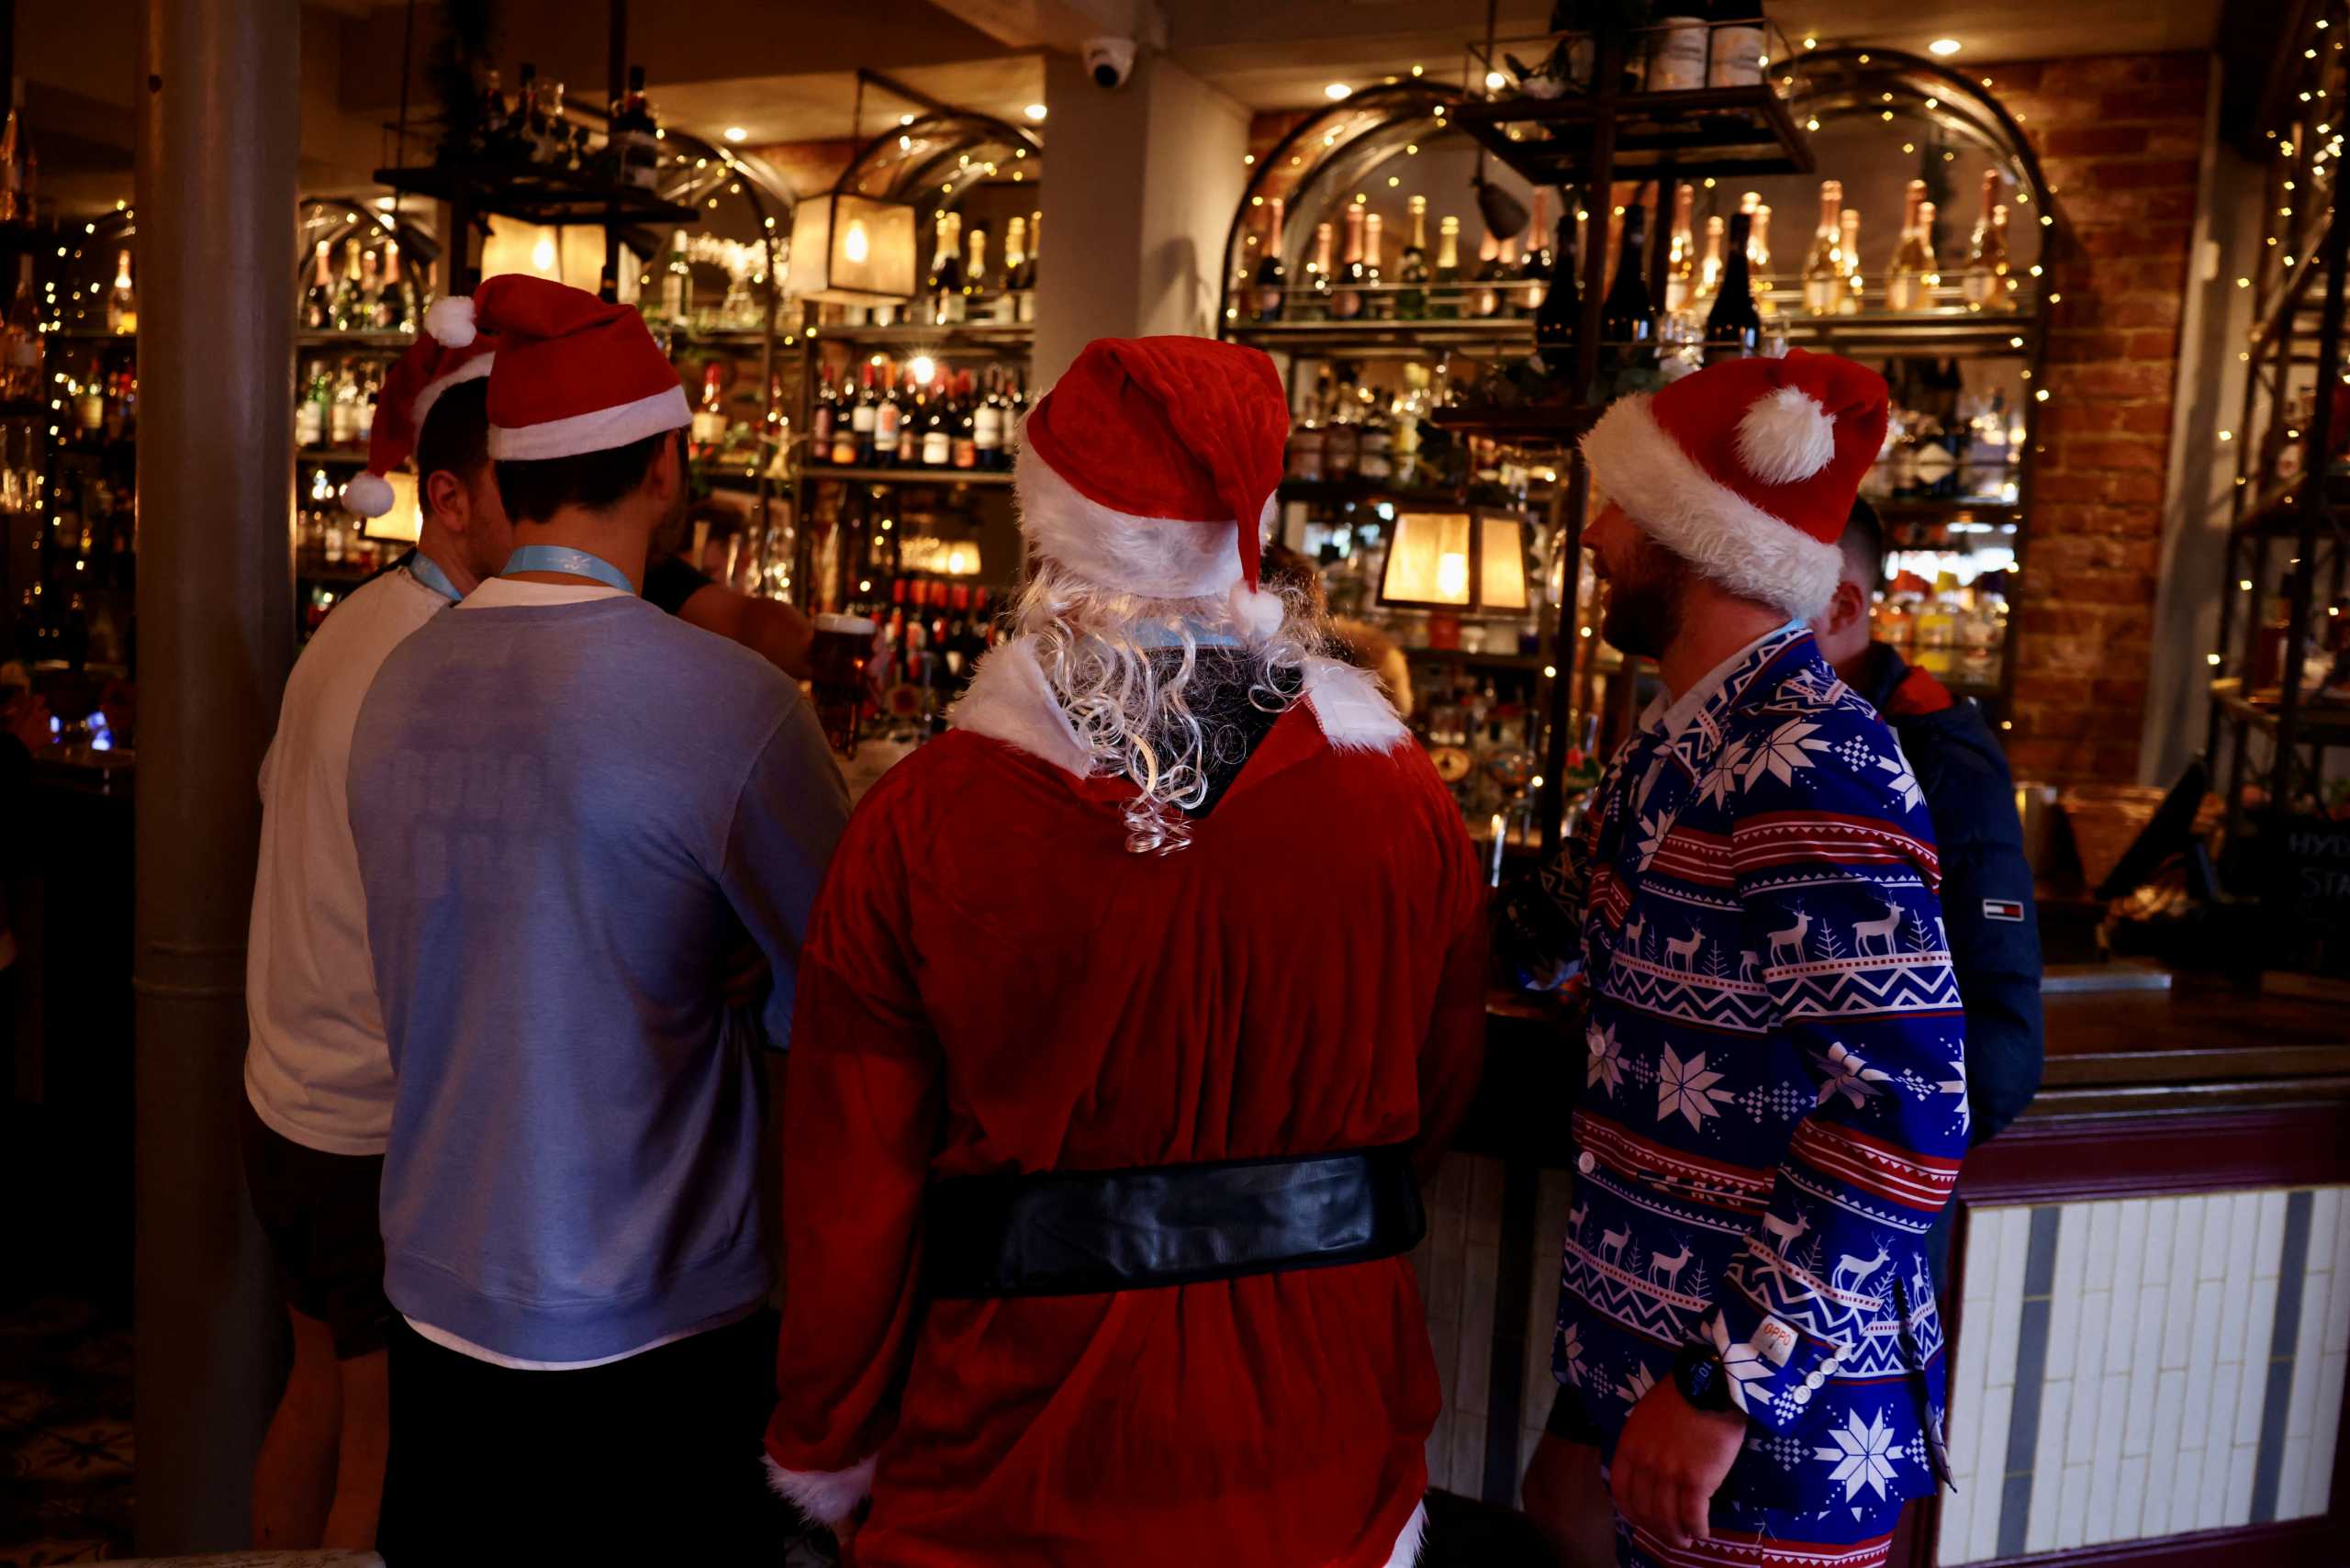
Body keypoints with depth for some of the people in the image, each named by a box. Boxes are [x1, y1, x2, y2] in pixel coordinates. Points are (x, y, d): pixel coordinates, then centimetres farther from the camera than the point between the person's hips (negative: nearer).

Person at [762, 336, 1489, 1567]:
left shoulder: (918, 822, -18)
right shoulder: (1407, 807, -12)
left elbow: (849, 1195, -12)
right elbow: (1438, 1096, 2)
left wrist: (828, 1446, 5)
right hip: (1319, 1462, 2)